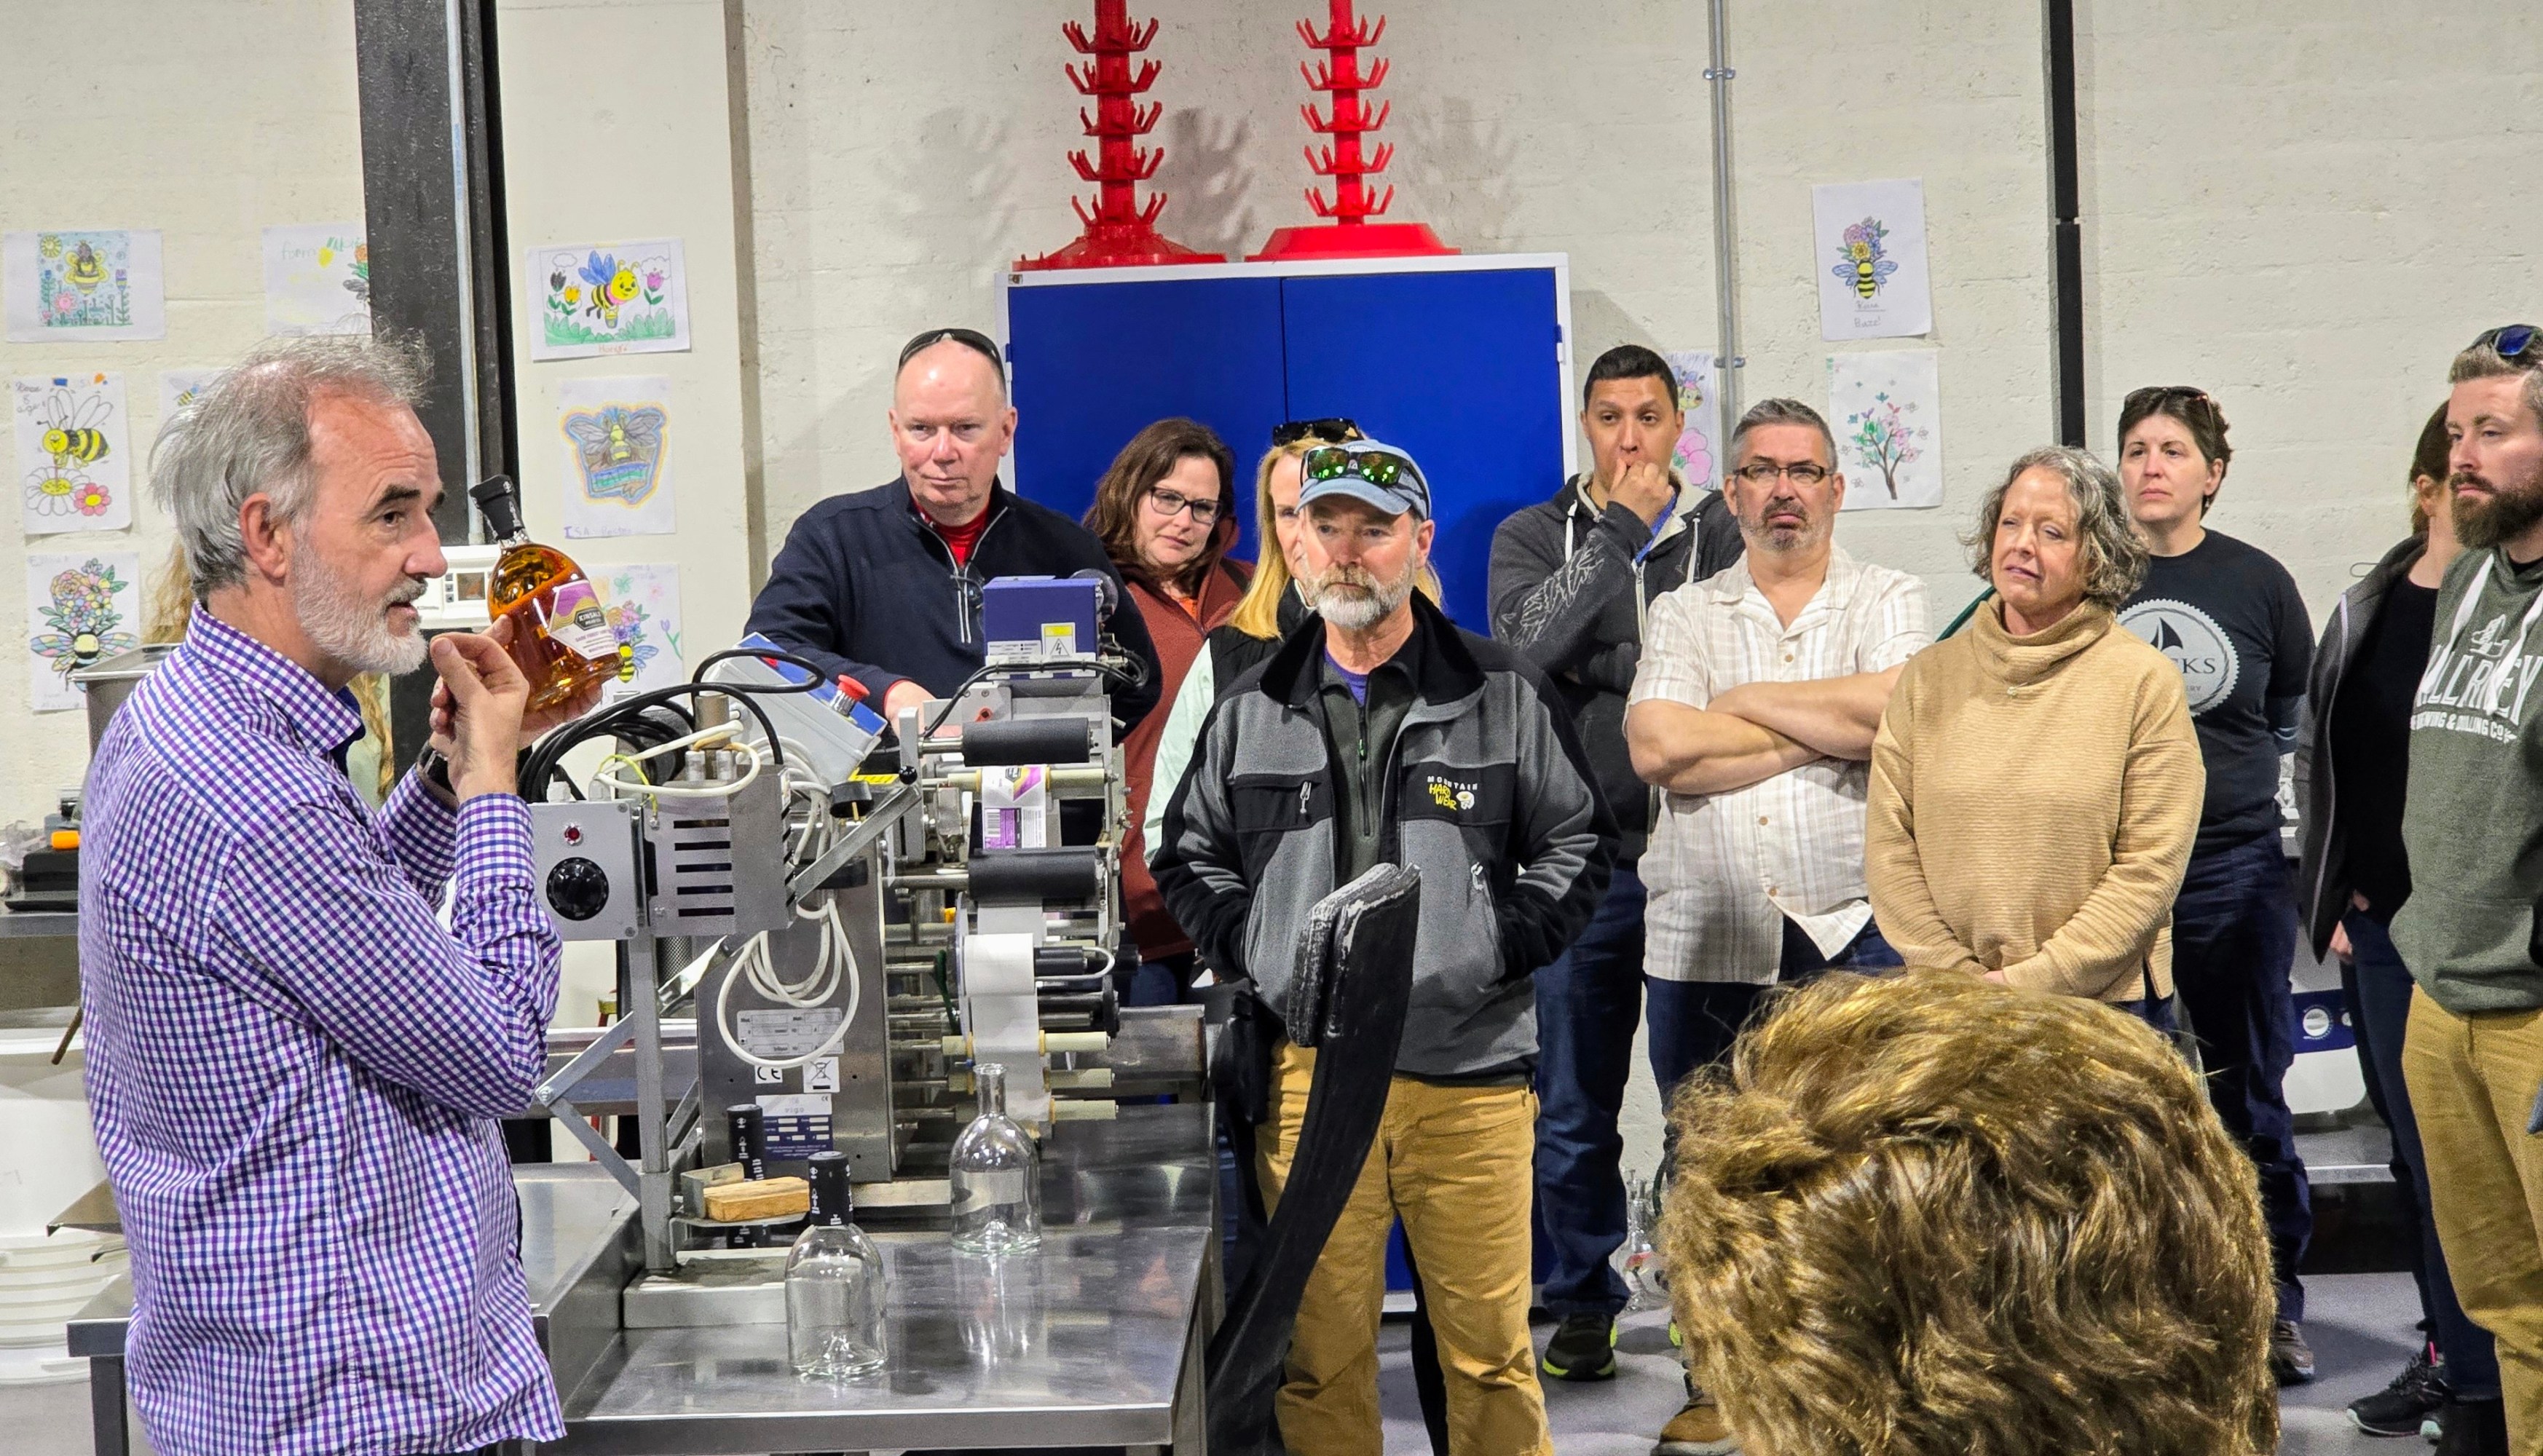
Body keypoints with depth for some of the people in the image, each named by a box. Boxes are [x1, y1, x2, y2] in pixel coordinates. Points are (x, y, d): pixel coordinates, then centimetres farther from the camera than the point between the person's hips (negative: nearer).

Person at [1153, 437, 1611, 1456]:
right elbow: (1189, 857, 17)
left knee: (1491, 1352, 3)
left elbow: (1579, 842, 8)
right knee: (1320, 1356, 6)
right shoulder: (1251, 710, 11)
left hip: (1470, 1075, -1)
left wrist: (1497, 950, -4)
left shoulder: (1503, 695, 5)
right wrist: (1256, 954, 2)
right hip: (1308, 1073, 2)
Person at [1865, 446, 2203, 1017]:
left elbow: (2150, 865, -6)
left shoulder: (2146, 681, -1)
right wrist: (1959, 980, -7)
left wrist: (2032, 981, -12)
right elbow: (1888, 848, 3)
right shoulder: (1928, 677, 6)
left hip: (2107, 1006, -2)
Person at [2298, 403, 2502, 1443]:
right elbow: (2316, 758, 15)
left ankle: (2479, 1370, 11)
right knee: (2423, 1153, 11)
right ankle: (2455, 1359, 23)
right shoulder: (2366, 615, 7)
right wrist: (2332, 902, 9)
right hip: (2385, 934, 4)